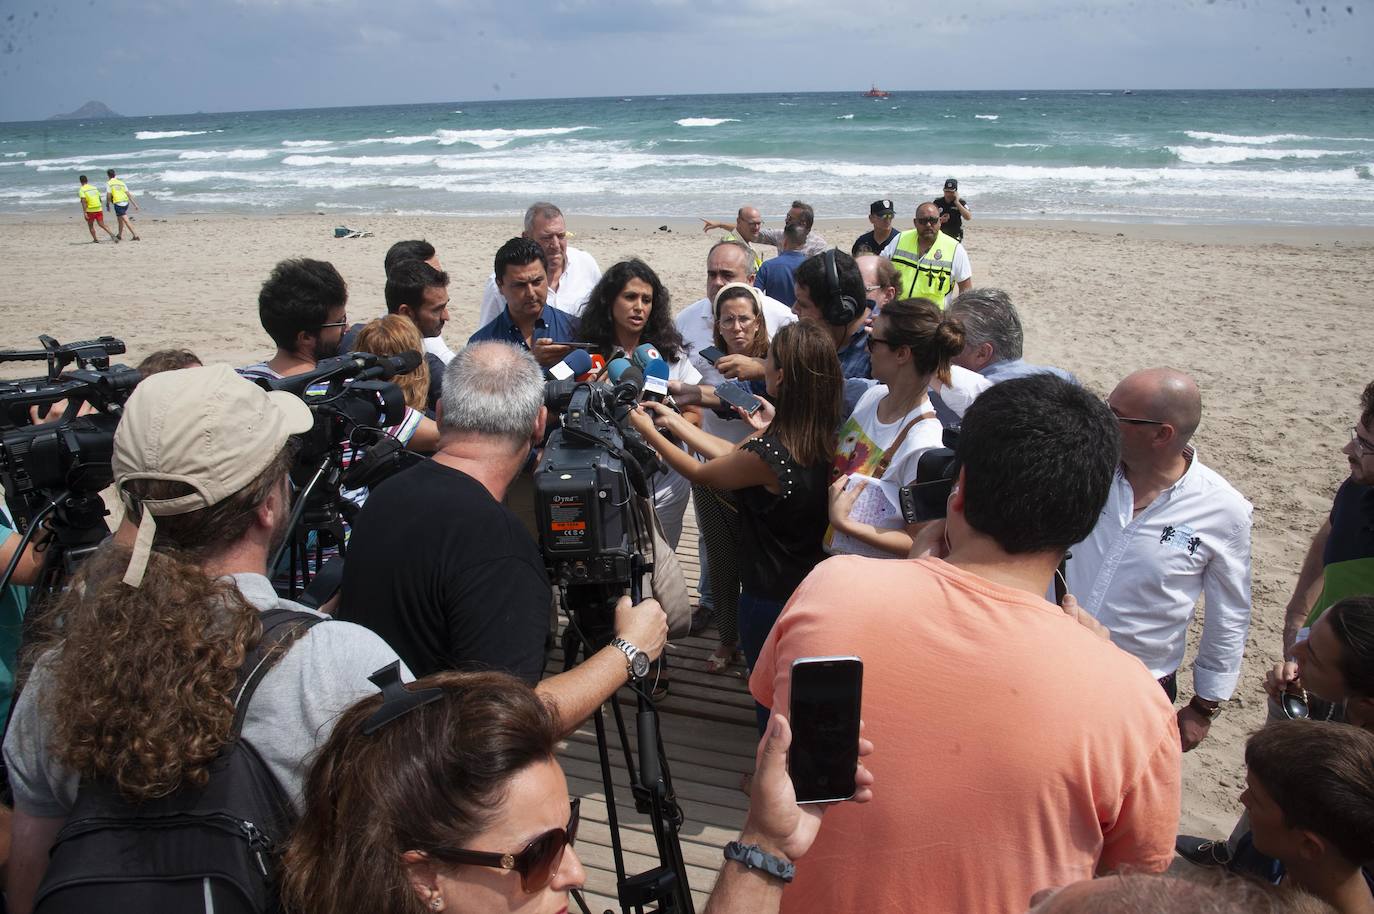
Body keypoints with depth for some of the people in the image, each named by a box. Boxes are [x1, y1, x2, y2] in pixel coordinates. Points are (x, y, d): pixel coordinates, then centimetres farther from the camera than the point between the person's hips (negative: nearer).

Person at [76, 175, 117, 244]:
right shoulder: (94, 187, 10)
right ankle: (111, 234, -23)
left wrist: (84, 213, -17)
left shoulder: (81, 190, -5)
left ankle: (95, 240, 15)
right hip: (99, 209, 3)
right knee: (102, 224, 1)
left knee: (90, 225, 16)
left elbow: (83, 201, -16)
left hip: (90, 211, -3)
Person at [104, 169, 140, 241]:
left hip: (118, 204, -6)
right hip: (126, 203, 6)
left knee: (126, 220, -9)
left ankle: (135, 235, -19)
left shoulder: (108, 183, 0)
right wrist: (135, 204, 6)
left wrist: (107, 206, 5)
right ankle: (120, 236, 31)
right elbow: (128, 194, 8)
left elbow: (108, 196, -6)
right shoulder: (121, 183, 14)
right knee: (121, 220, 22)